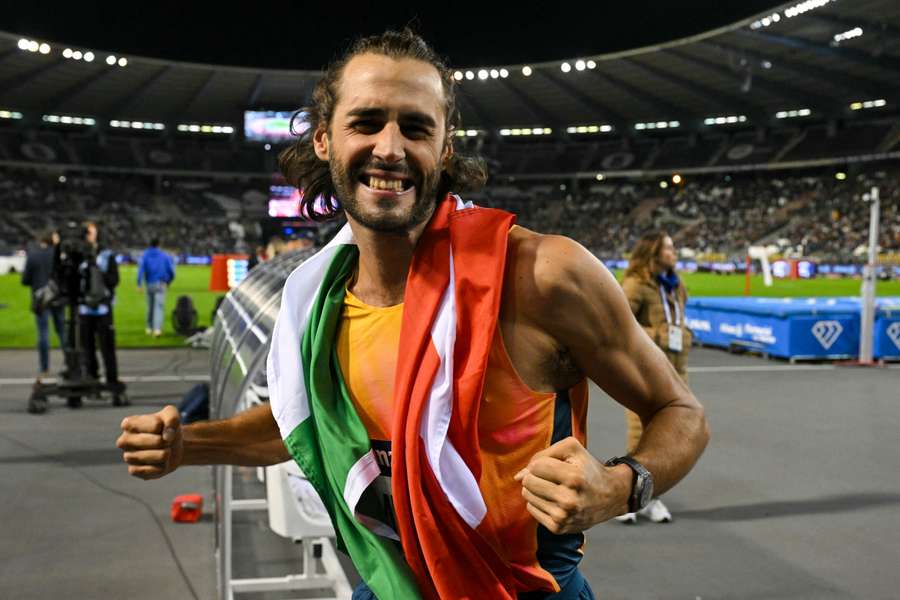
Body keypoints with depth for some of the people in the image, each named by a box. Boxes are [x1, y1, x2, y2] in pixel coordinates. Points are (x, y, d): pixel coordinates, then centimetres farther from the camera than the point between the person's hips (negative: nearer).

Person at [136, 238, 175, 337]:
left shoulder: (145, 255, 6)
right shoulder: (164, 256, 6)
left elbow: (141, 268, -9)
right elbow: (171, 270, 2)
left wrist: (139, 284, -14)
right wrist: (169, 281, 20)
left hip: (150, 284, 2)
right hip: (161, 284, -2)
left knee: (150, 306, 17)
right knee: (158, 306, -10)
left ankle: (149, 328, 26)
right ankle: (157, 328, -24)